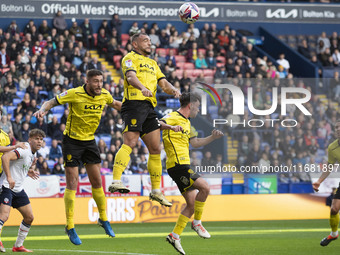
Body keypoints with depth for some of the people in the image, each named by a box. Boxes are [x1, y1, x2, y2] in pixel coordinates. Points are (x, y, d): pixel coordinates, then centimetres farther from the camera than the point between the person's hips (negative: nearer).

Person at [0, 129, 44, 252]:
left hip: (18, 190, 9)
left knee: (29, 217, 8)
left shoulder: (32, 154, 14)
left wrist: (28, 171, 11)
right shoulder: (24, 150, -16)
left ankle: (18, 246, 17)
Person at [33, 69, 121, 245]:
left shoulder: (104, 95, -2)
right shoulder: (74, 94, -19)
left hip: (90, 141, 5)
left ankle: (103, 219, 26)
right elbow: (52, 102, -16)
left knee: (97, 182, 6)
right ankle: (70, 227, 0)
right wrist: (42, 110, -36)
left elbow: (115, 104, 20)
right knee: (72, 184, -6)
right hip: (72, 140, -5)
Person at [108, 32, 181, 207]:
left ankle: (156, 191, 10)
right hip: (134, 102, -8)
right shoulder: (130, 58, 6)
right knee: (130, 143, -22)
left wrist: (173, 90, -3)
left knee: (155, 149, 5)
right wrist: (142, 88, -34)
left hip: (149, 107, 8)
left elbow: (163, 83, 21)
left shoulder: (152, 63, 30)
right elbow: (130, 76, -14)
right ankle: (116, 182, -30)